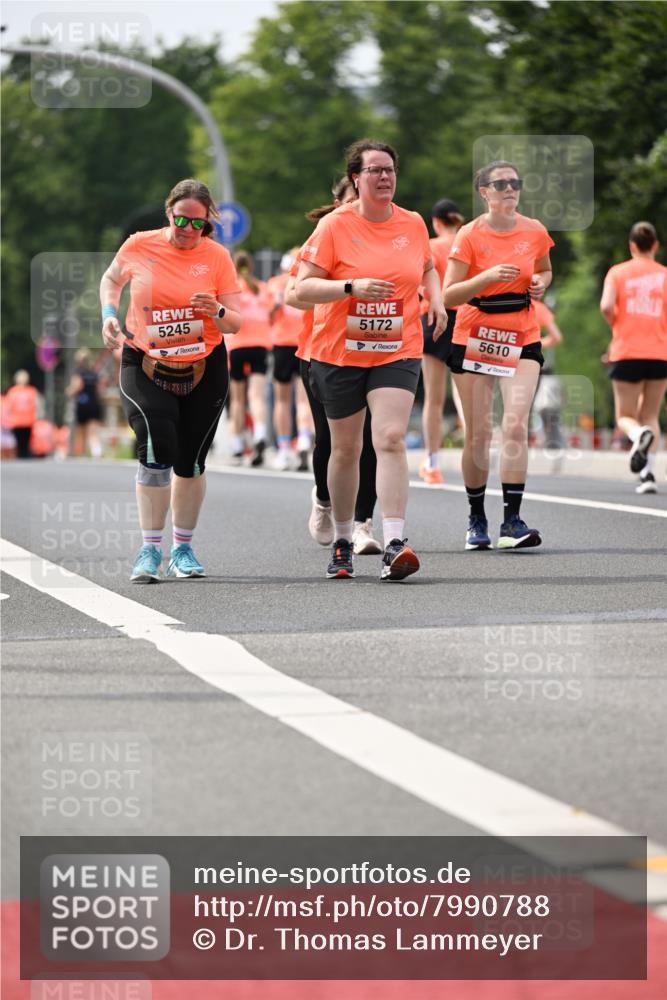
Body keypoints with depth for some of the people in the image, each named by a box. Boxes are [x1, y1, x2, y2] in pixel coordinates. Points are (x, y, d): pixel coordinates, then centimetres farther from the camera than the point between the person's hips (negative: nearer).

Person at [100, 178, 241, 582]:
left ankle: (183, 548, 24)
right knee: (157, 448, -19)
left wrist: (217, 311, -24)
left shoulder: (217, 256, -4)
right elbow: (111, 280, 17)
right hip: (145, 366, -1)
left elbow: (235, 324, -3)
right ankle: (151, 549, -11)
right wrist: (109, 314, -1)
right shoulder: (139, 246, -5)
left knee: (190, 462, 6)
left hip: (203, 370, 1)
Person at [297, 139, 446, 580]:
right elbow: (304, 287, -10)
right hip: (340, 352, -1)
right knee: (346, 449, 10)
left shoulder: (413, 224, 5)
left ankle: (394, 544, -23)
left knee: (391, 439, -17)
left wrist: (436, 299, 6)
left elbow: (427, 267, 25)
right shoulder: (335, 226, -7)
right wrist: (353, 287, -24)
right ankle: (343, 541, 28)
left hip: (398, 350, 1)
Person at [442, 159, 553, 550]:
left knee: (516, 425, -15)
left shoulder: (535, 232, 2)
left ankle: (513, 521, -15)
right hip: (475, 338, -1)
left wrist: (540, 283, -2)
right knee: (478, 434, 2)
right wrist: (488, 276, -25)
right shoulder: (470, 235, -7)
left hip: (522, 340, 2)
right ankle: (477, 519, 17)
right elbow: (449, 295, -11)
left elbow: (545, 271, 22)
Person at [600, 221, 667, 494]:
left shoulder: (617, 272, 4)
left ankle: (639, 435, -28)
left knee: (625, 417, 9)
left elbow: (606, 306, -11)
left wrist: (617, 326, 8)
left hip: (626, 354, -1)